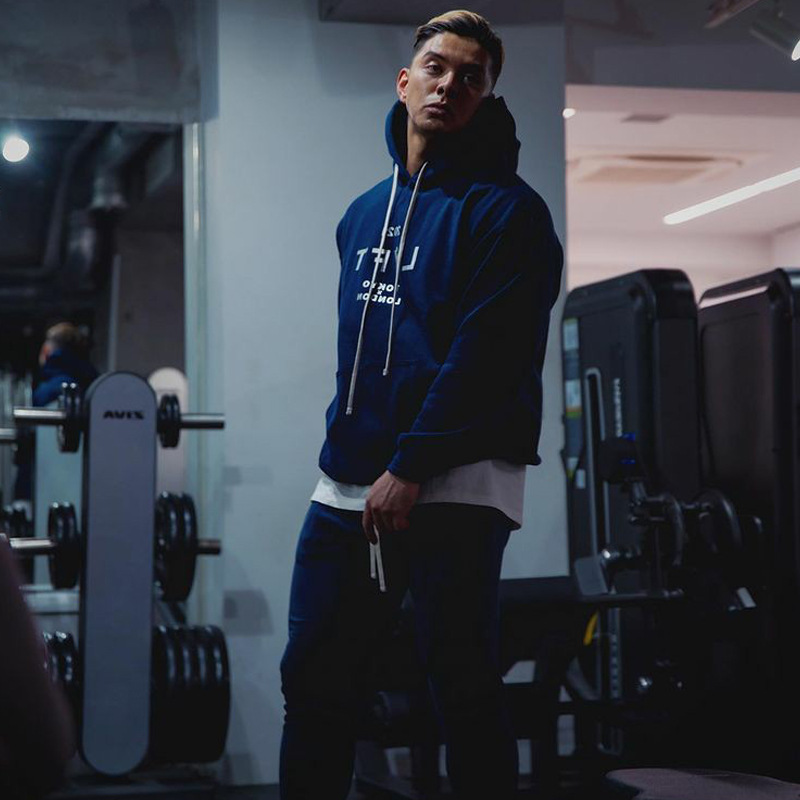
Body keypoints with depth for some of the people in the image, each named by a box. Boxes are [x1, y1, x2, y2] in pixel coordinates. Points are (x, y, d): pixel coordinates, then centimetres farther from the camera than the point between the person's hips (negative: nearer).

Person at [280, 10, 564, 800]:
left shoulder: (506, 209, -5)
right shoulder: (362, 215, 16)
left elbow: (485, 352, -14)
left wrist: (409, 470, -17)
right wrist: (347, 449, 15)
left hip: (452, 486, -6)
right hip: (348, 484, 7)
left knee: (463, 692, -1)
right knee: (313, 678, 9)